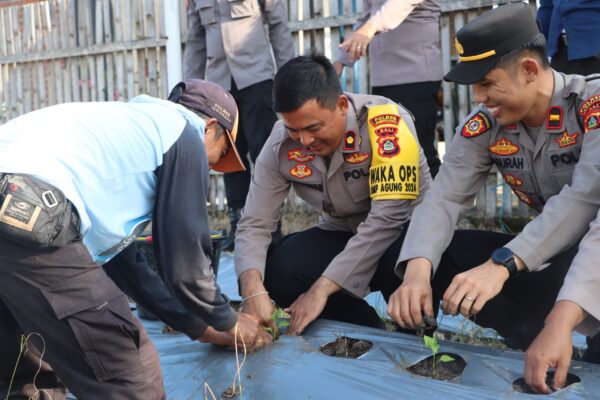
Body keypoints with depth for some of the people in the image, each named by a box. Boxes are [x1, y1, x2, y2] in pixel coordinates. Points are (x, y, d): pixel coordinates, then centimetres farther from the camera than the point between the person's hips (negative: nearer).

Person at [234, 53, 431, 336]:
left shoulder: (385, 123, -27)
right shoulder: (281, 144, -14)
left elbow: (387, 217, -32)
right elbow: (255, 224, -13)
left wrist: (321, 289, -34)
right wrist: (253, 289, -34)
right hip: (342, 235, 4)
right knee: (277, 271, -23)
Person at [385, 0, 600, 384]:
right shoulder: (485, 126, -4)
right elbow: (444, 198, -11)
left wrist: (501, 264, -43)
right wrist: (417, 269, -31)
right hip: (547, 252, 6)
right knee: (434, 255, -12)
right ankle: (536, 345, -10)